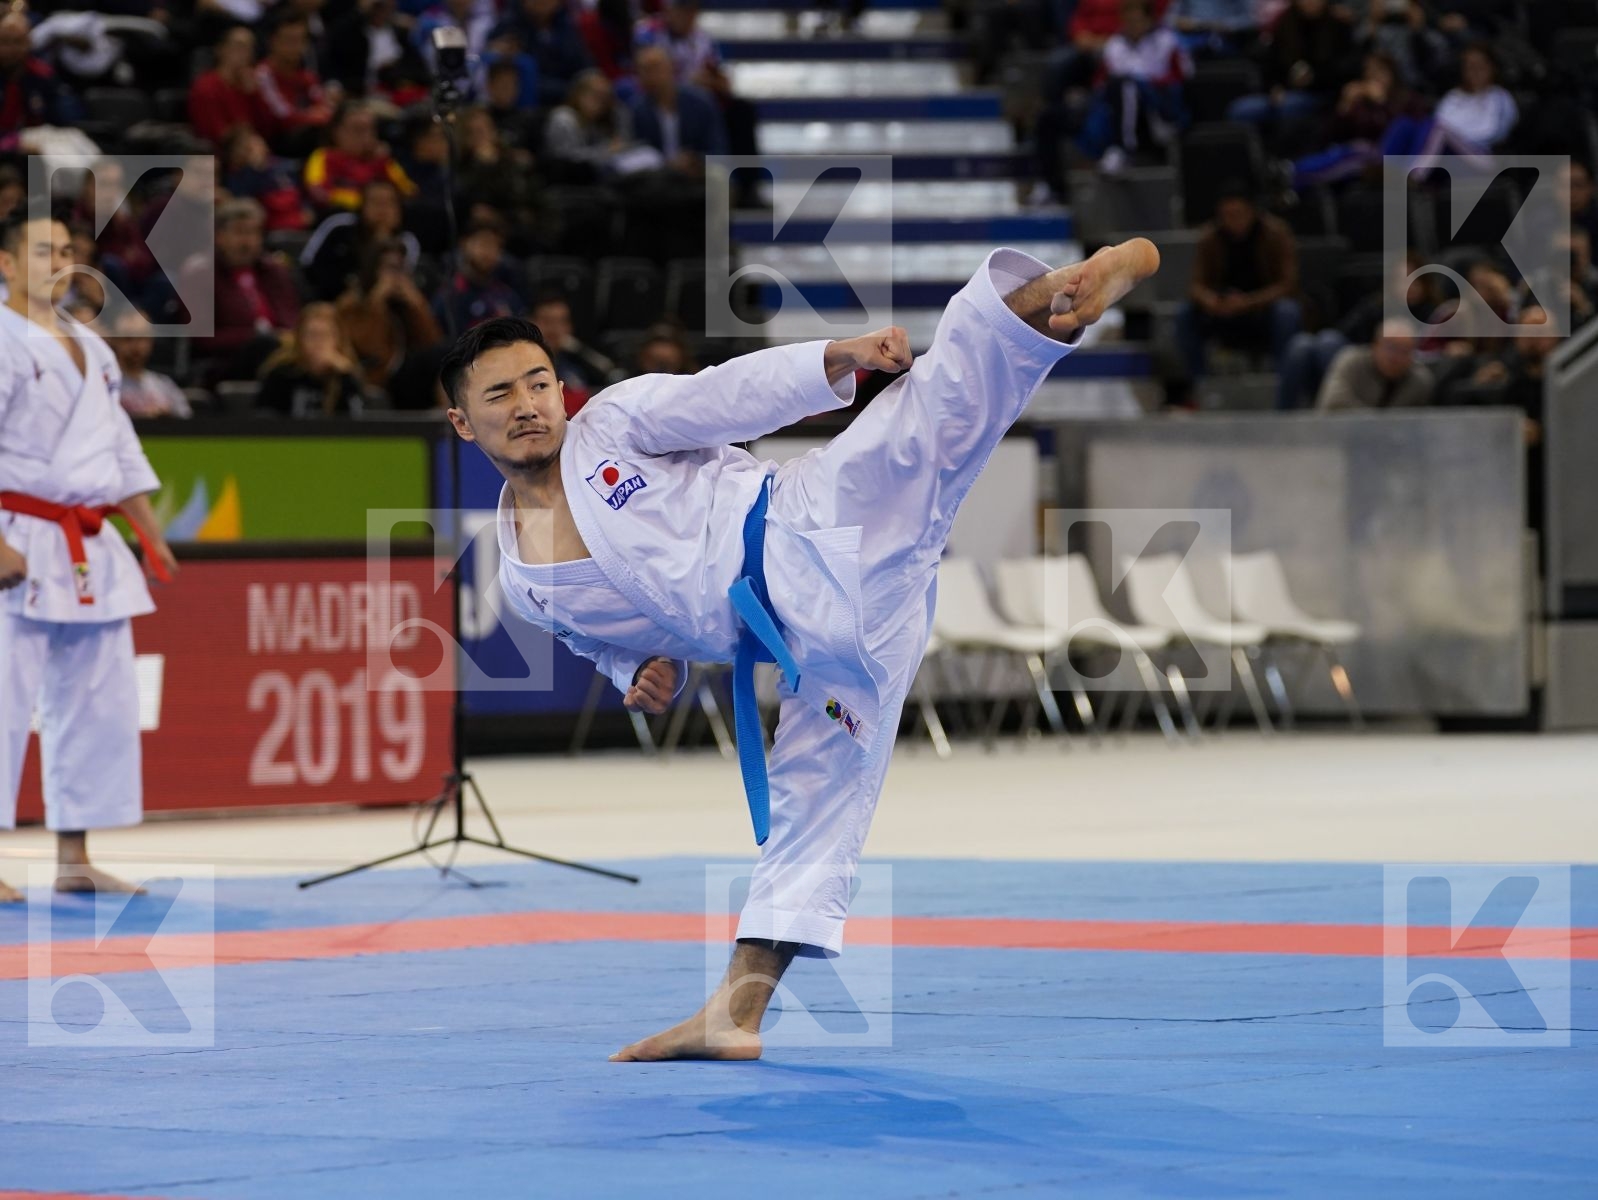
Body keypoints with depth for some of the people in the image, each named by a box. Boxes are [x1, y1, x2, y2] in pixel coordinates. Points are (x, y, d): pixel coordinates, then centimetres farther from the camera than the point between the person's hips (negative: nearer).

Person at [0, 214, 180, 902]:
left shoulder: (90, 349, 16)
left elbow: (120, 449, 23)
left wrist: (150, 534, 17)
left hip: (90, 552, 8)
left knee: (99, 701, 9)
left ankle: (73, 858, 17)